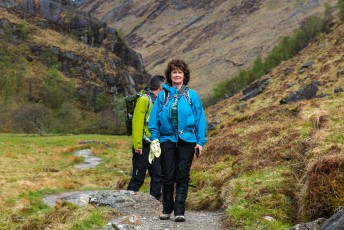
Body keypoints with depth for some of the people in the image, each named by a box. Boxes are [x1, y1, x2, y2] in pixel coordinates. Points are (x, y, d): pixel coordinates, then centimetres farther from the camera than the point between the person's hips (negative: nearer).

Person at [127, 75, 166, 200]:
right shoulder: (144, 100, -10)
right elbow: (137, 122, -16)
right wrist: (137, 145, -20)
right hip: (144, 146, -8)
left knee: (157, 176, 9)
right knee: (138, 178, -3)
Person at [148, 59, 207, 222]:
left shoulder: (191, 95, 1)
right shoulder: (163, 95, 3)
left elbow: (200, 119, 1)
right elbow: (154, 118, 2)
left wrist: (201, 141, -4)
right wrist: (154, 138, -6)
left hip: (186, 141, -1)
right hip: (167, 140, 1)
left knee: (182, 176, 1)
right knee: (167, 176, 6)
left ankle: (179, 211, 4)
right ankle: (167, 209, 21)